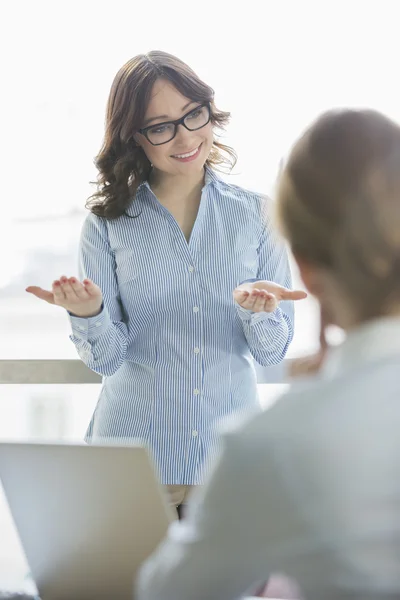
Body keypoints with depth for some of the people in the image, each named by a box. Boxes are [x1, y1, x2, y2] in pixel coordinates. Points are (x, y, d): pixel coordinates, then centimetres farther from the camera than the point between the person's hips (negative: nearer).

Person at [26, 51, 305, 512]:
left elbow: (273, 352, 0)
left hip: (232, 454, 1)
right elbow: (107, 358, -5)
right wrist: (88, 313, -25)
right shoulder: (108, 223, -1)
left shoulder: (256, 214, 1)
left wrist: (257, 311, -21)